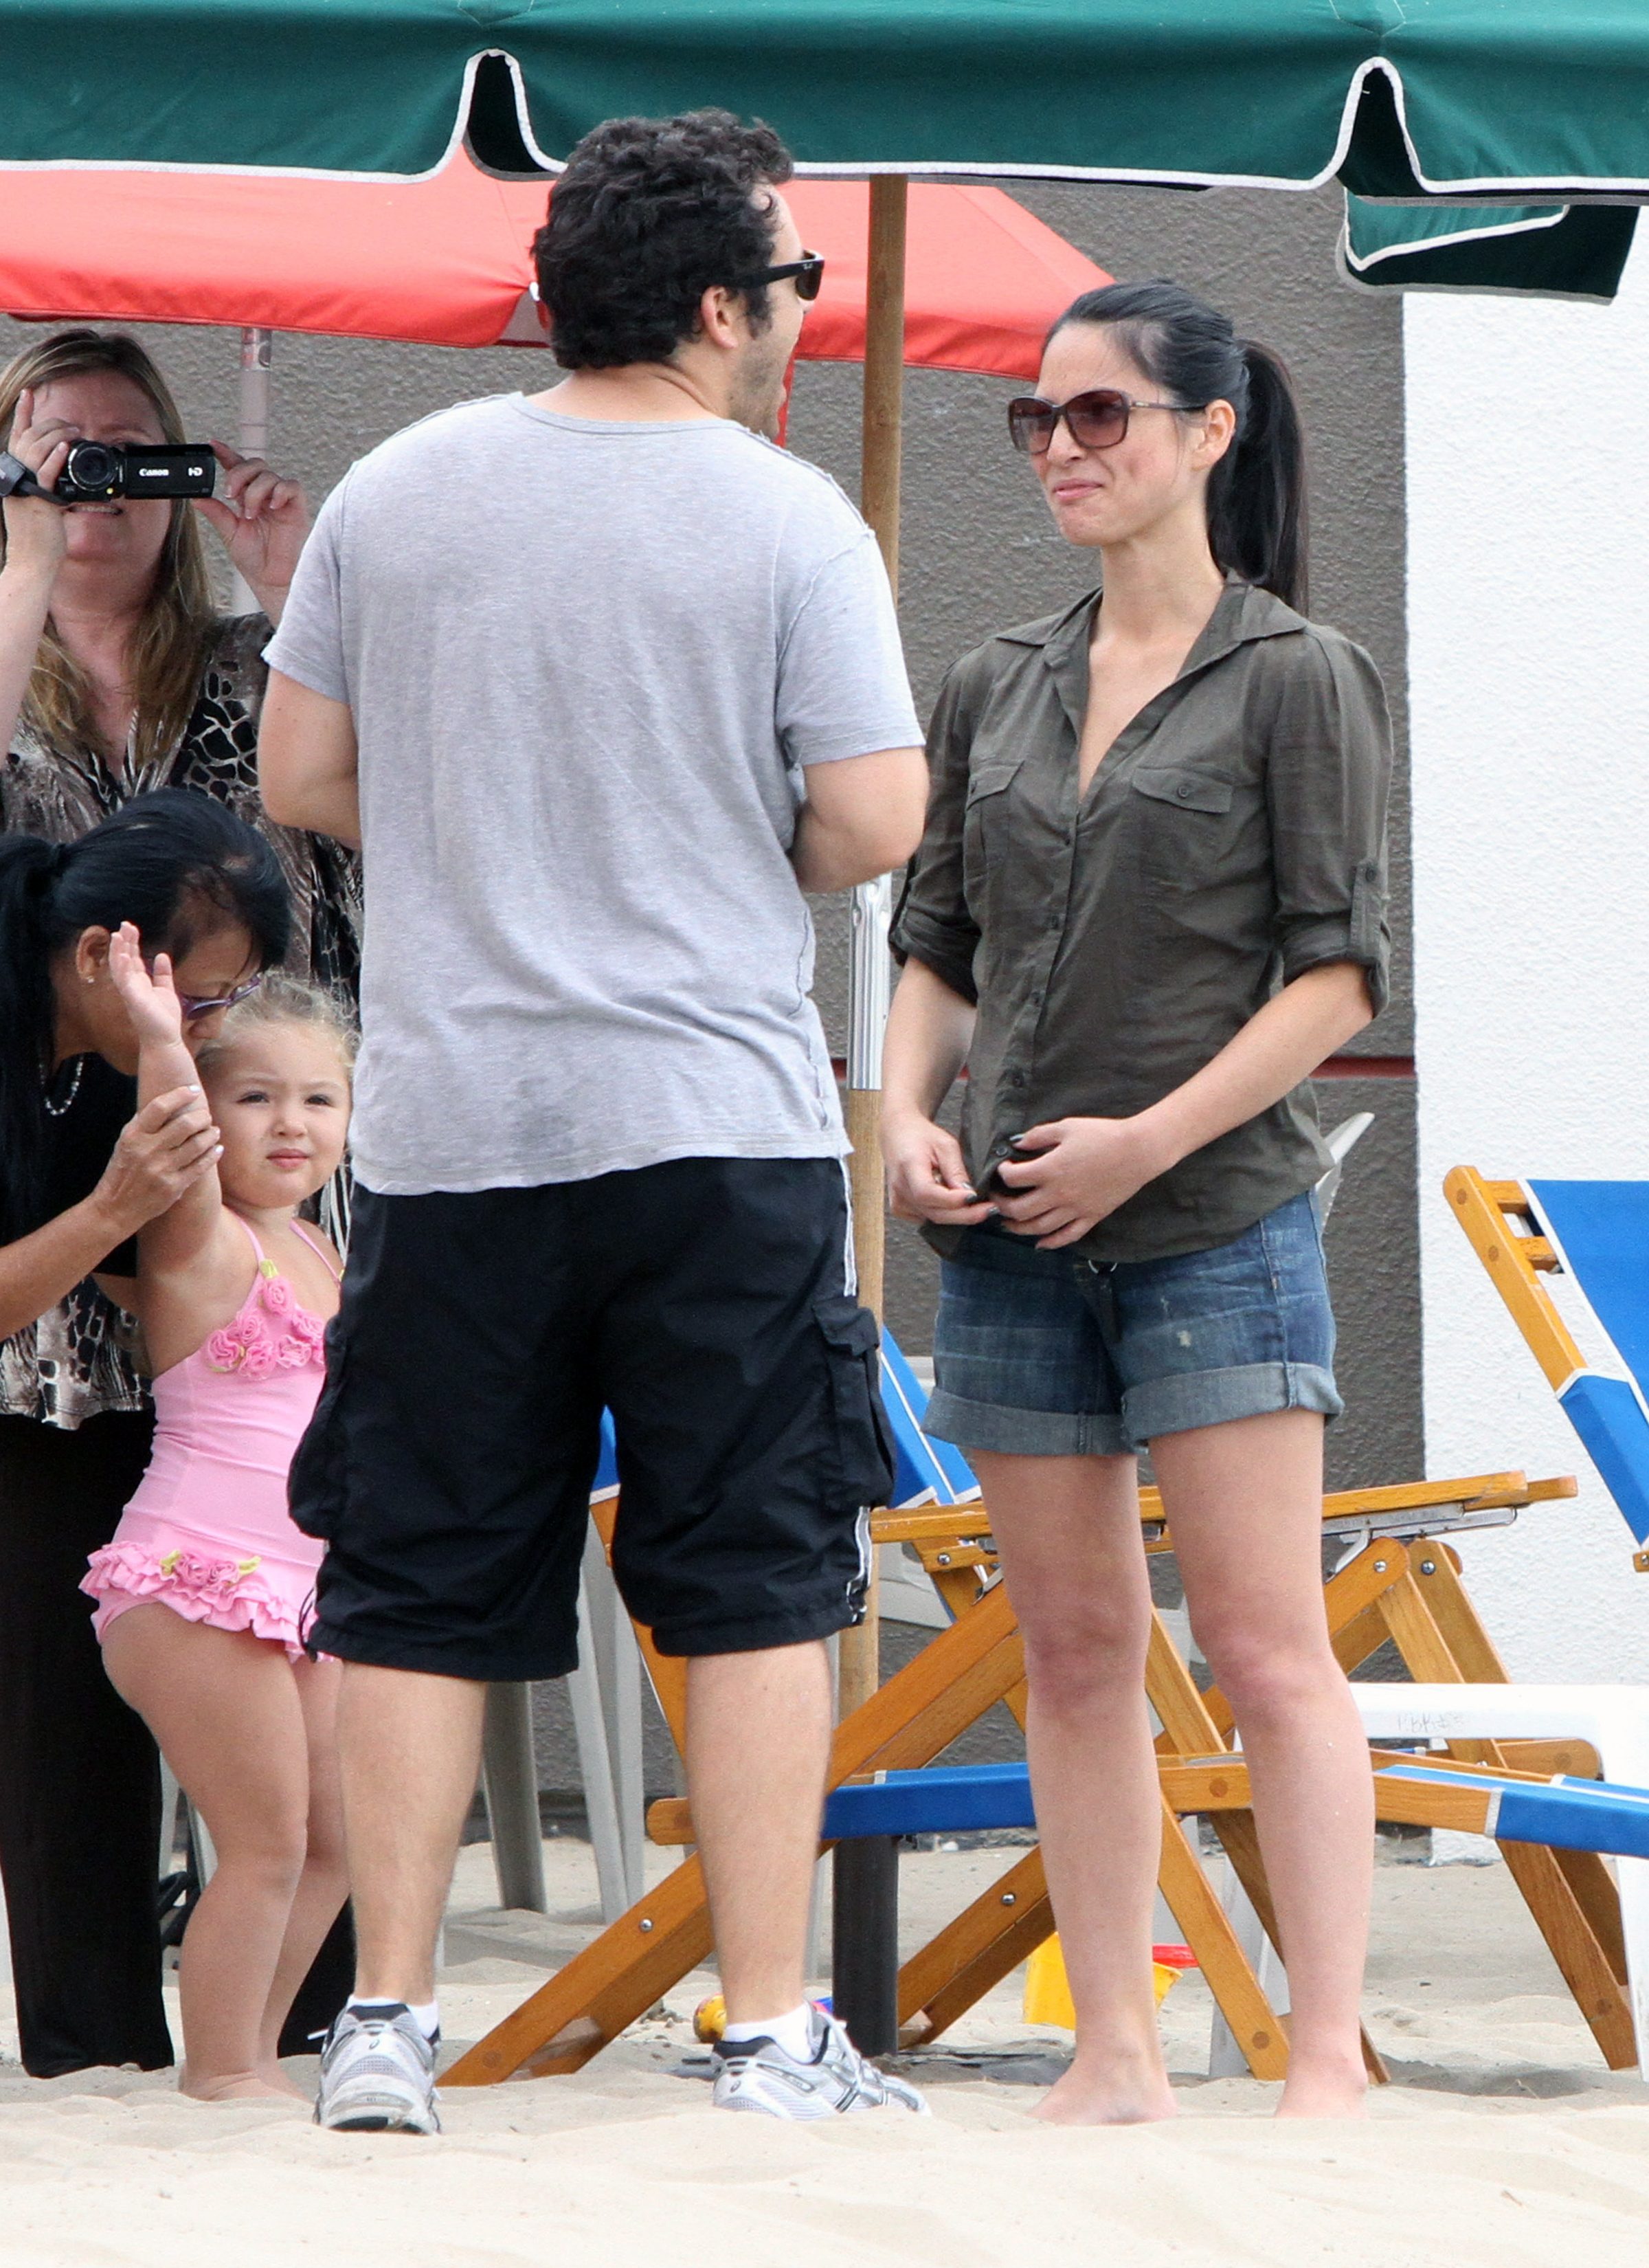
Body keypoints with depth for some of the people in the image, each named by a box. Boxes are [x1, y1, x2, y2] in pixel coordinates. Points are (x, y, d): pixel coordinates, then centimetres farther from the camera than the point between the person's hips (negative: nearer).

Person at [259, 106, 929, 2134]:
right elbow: (873, 823, -10)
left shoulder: (395, 489, 5)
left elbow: (301, 781, 9)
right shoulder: (787, 520, -6)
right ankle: (773, 2043, 4)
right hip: (717, 1126, -3)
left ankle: (383, 2025, 8)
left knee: (420, 1584, 8)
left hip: (447, 1127, 3)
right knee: (754, 1584, 4)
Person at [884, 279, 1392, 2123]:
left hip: (1214, 1221, -5)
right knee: (1075, 1651, 6)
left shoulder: (1298, 679, -2)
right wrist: (906, 1110, -2)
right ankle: (1114, 2058, 11)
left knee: (1265, 1645, -8)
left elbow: (1340, 970, -6)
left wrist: (1150, 1138, -13)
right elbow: (937, 945, 17)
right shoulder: (996, 688, 13)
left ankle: (1326, 2058, -8)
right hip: (1011, 1231, 5)